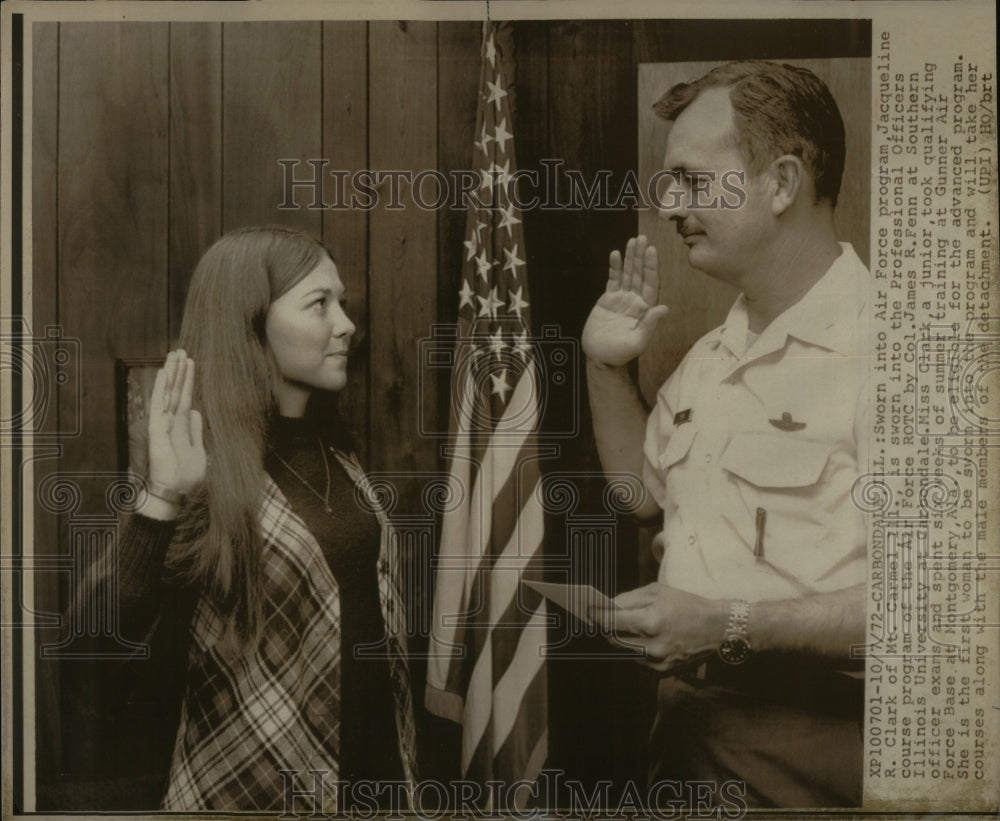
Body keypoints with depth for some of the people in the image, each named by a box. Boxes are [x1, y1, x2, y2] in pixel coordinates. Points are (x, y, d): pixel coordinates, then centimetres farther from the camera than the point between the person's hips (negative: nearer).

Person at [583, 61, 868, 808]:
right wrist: (608, 370, 7)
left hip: (809, 741, -7)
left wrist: (729, 623, -24)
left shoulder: (867, 347, -20)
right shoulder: (713, 356, 8)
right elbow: (645, 490, 21)